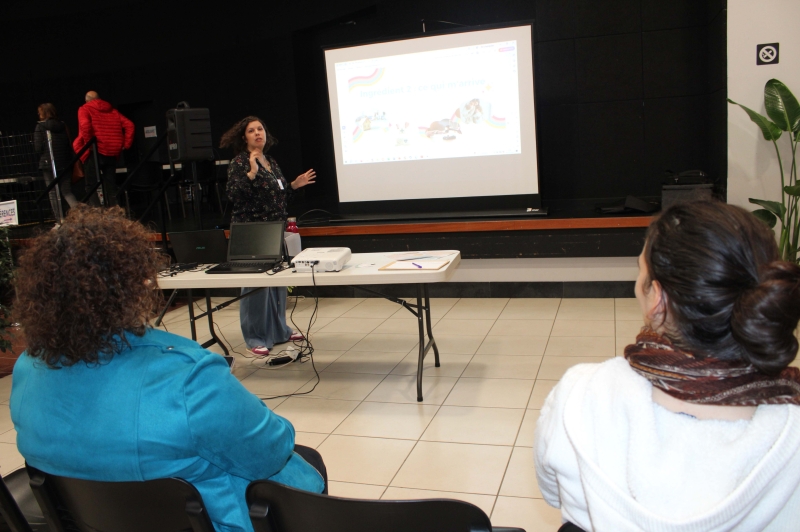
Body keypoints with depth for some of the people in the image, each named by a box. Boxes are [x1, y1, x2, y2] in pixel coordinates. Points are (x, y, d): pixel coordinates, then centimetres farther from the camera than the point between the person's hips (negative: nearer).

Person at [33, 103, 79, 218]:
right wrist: (72, 160, 12)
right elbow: (70, 145, 6)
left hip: (48, 164, -4)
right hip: (65, 164, 4)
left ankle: (59, 220, 2)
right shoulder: (63, 125, 6)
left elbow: (38, 148, -9)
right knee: (67, 191, 9)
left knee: (53, 193, 4)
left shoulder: (40, 127, -5)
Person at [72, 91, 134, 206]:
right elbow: (129, 125, 8)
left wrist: (88, 143, -9)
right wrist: (126, 144, 7)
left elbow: (85, 125, -16)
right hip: (112, 152, 5)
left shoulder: (85, 109, 5)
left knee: (92, 185, -1)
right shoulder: (112, 110, 19)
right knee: (110, 185, 10)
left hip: (96, 151, -5)